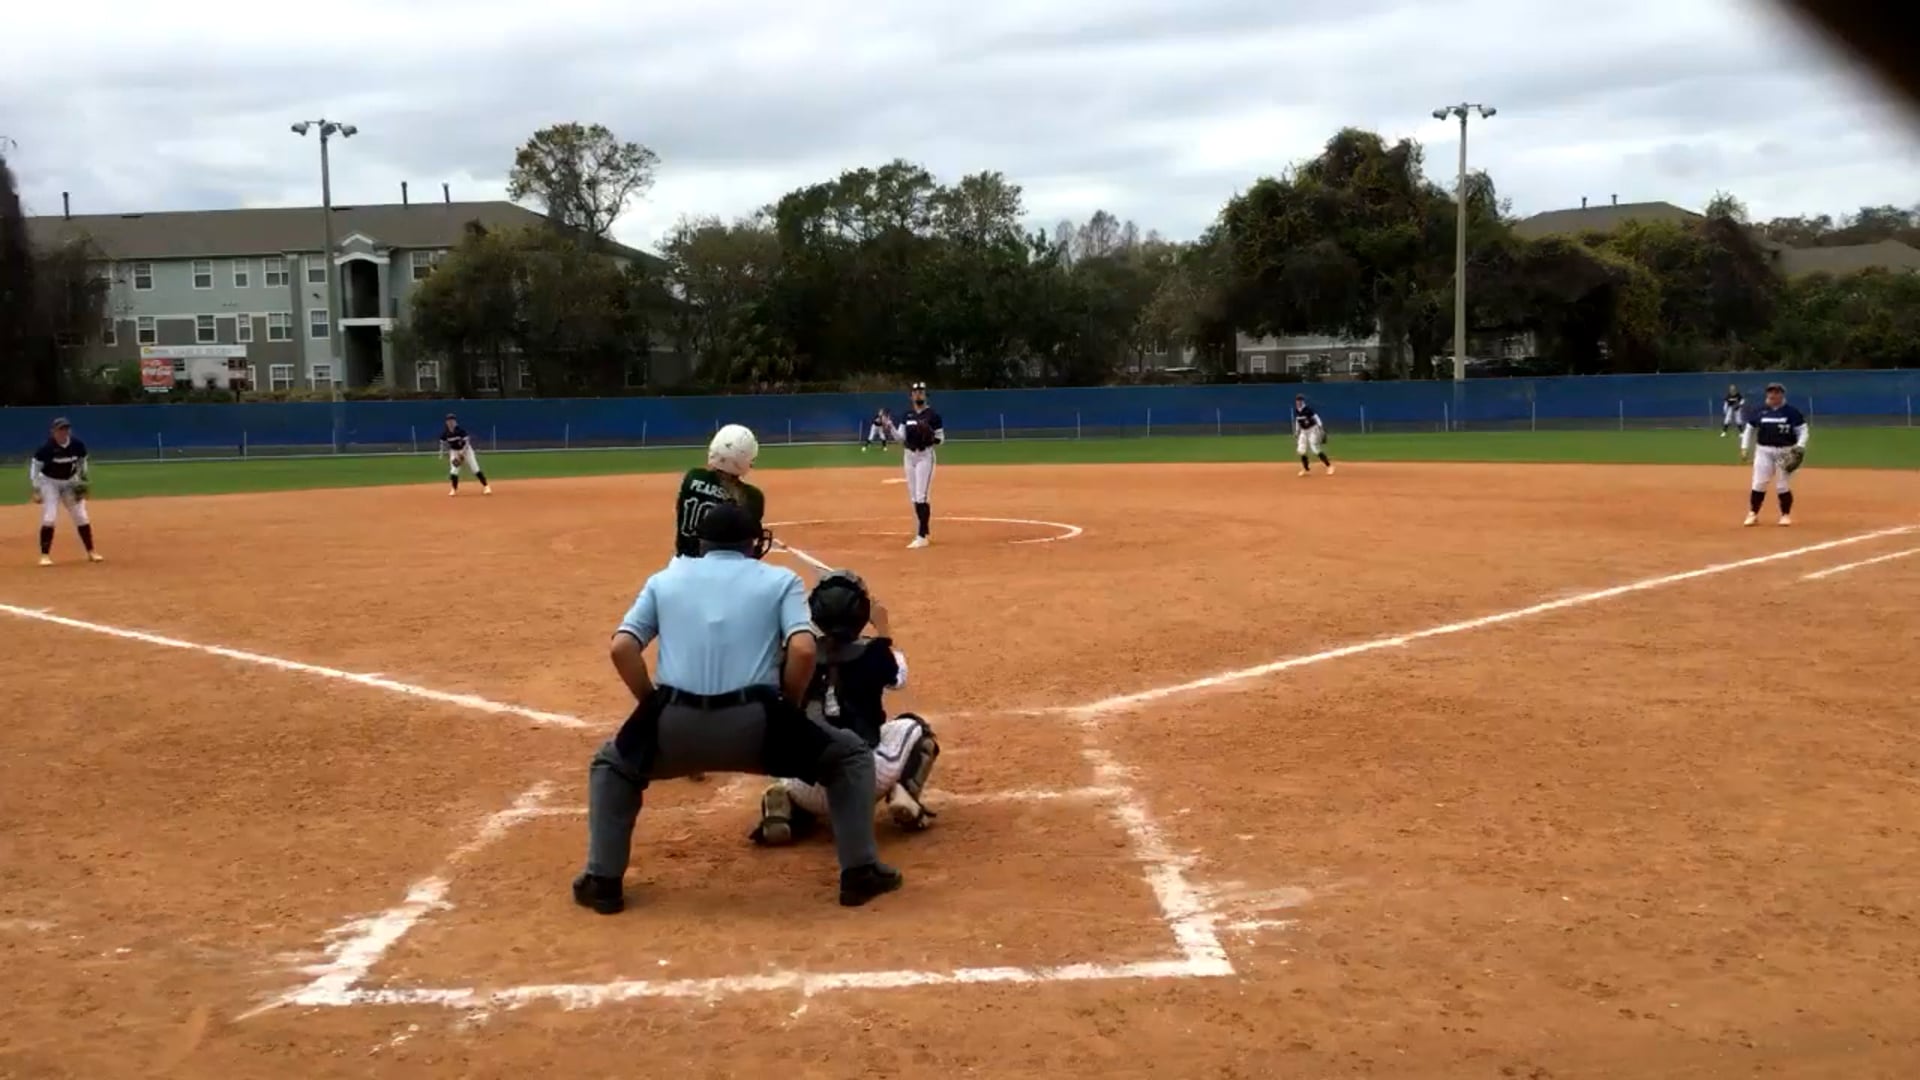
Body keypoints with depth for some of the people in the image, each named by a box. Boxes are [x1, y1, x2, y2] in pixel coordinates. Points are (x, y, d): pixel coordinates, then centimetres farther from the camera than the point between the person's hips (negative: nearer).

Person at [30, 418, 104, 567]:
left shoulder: (77, 445, -14)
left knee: (81, 517, 3)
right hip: (49, 482, -3)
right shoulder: (47, 448, -23)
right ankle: (45, 555, -3)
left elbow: (82, 461, 7)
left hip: (70, 483, 3)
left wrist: (82, 479, -2)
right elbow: (34, 466, -14)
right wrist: (36, 490, -18)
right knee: (49, 518, -13)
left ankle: (91, 552, 14)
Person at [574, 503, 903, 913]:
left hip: (676, 726, 2)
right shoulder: (780, 579, 13)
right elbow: (803, 650, -5)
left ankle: (602, 881, 24)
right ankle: (860, 872, 16)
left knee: (611, 765, 34)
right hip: (754, 725, -2)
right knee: (850, 755, 23)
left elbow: (622, 647, 6)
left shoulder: (665, 579, 19)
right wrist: (787, 710, 10)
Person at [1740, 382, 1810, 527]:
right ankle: (1753, 514, 7)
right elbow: (1750, 429, 15)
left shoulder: (1792, 412, -2)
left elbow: (1803, 430, -2)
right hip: (1763, 451, 2)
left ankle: (1786, 515, 14)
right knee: (1758, 484, -2)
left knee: (1783, 486, 1)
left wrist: (1800, 447, -16)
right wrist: (1744, 447, 8)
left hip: (1785, 452, -2)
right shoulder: (1761, 412, 7)